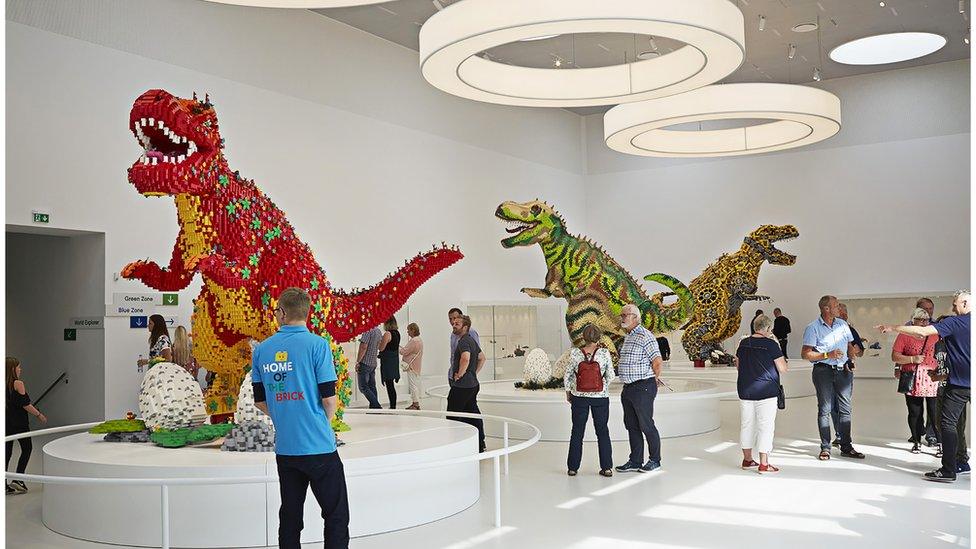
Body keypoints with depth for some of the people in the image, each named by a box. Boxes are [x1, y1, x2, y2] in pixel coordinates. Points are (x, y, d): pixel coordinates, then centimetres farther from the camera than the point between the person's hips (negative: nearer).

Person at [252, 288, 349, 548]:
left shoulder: (262, 349, 3)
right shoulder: (317, 345, -10)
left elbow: (260, 401, 9)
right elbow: (329, 398, -11)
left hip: (284, 448, 5)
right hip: (319, 448, -5)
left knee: (290, 516, 13)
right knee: (336, 515, 4)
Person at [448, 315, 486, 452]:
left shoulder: (464, 341, -16)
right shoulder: (472, 340, 15)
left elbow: (465, 358, -35)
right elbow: (482, 358, 28)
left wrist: (460, 374, -23)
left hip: (461, 386, -10)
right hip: (473, 384, 10)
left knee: (452, 416, -2)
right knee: (473, 414, 12)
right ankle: (480, 445, 15)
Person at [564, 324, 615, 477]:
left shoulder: (575, 353, -9)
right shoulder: (604, 353, -10)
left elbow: (567, 376, -4)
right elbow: (610, 376, -6)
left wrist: (568, 392, 10)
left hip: (579, 396, 0)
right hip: (600, 396, 0)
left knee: (577, 431, 11)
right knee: (602, 431, 12)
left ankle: (573, 467, 15)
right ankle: (607, 467, 12)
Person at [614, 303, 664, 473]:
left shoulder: (645, 336, -15)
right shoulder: (627, 337, 15)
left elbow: (657, 361, -19)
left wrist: (655, 378, -5)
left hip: (643, 387, -9)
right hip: (628, 388, 9)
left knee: (646, 425, 1)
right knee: (631, 425, 12)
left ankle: (655, 460, 14)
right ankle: (635, 461, 20)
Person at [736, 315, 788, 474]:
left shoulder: (743, 343, 6)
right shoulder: (771, 345, -11)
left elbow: (737, 364, 18)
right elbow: (783, 369, -8)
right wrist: (778, 347, 3)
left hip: (745, 391, 6)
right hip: (766, 392, -6)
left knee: (746, 425, 14)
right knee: (765, 426, 0)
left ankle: (747, 459, 24)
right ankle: (764, 464, 0)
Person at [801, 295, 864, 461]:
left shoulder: (842, 324, 11)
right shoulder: (813, 328, -6)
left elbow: (850, 346, 21)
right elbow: (805, 354, -10)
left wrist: (851, 360, 2)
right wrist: (827, 355, -16)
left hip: (843, 370, 5)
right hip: (824, 371, -5)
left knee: (845, 409, 6)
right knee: (824, 409, 0)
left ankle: (846, 447, 13)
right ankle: (825, 448, 6)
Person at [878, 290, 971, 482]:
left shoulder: (954, 322, -12)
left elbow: (922, 331, -19)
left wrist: (893, 327, -14)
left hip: (959, 383, -7)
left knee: (948, 423, -4)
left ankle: (948, 470, -6)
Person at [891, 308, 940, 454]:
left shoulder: (935, 335, 9)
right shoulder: (904, 336, 3)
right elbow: (895, 357, -1)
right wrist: (913, 359, -13)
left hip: (932, 380, 1)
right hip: (912, 380, -1)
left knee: (934, 412, -4)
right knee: (915, 413, 5)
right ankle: (916, 442, 16)